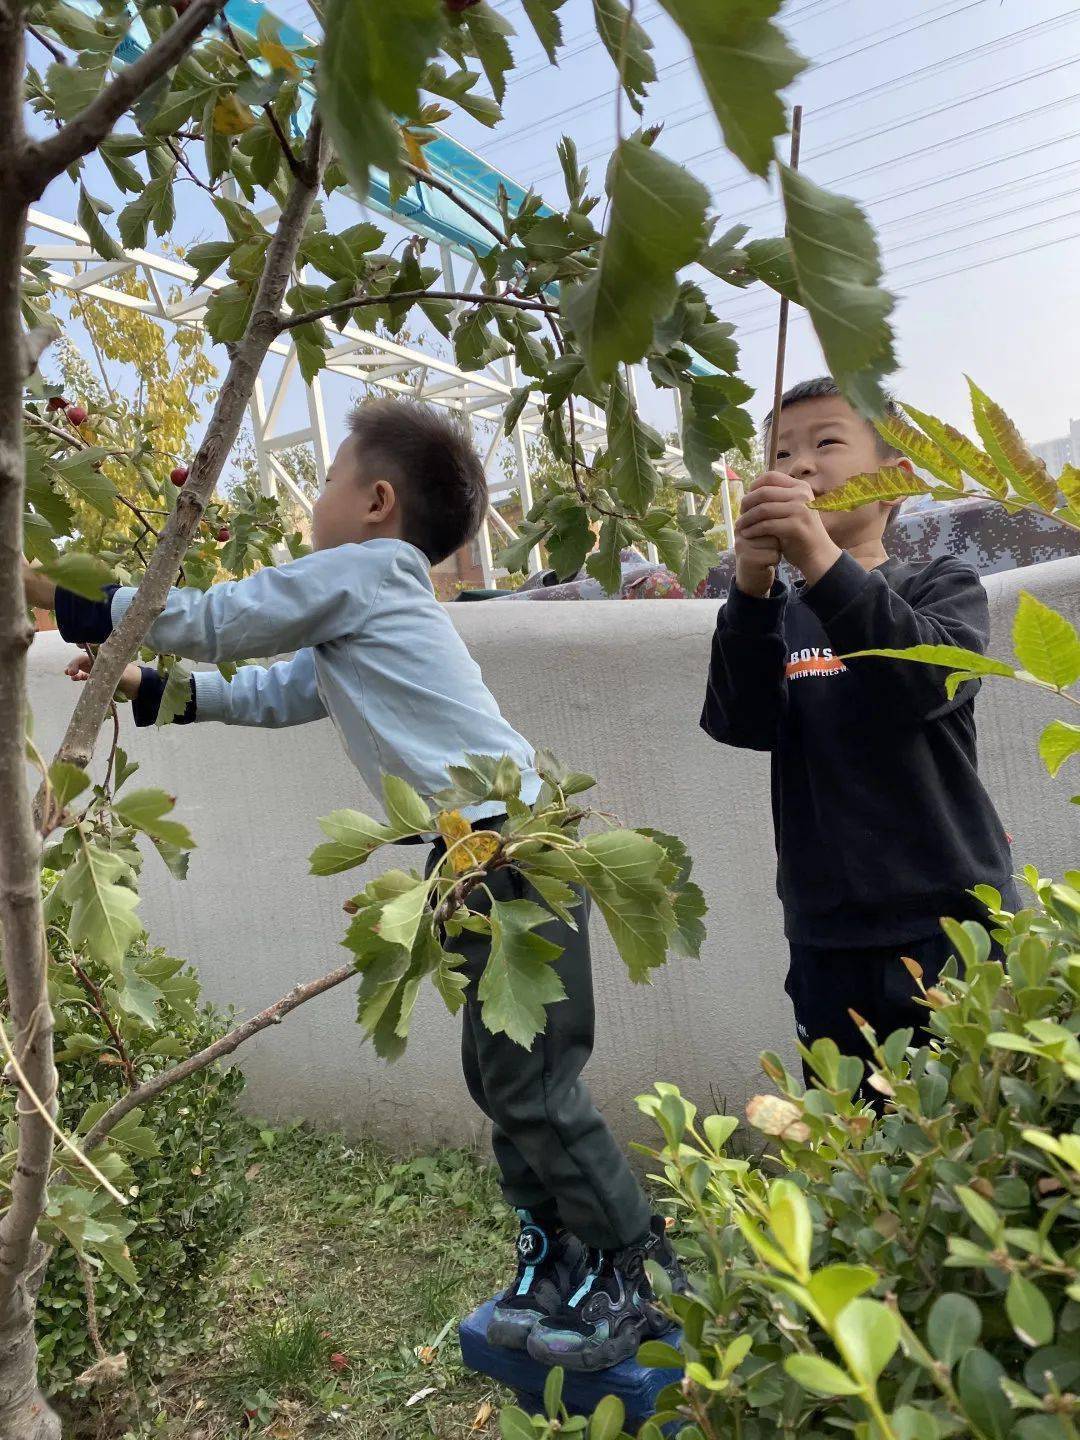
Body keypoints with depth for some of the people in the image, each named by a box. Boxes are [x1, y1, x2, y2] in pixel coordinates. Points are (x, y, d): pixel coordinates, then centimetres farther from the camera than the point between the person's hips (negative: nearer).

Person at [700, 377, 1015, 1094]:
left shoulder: (944, 585, 2)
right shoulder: (777, 617, 7)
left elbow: (926, 679, -20)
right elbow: (743, 724, -11)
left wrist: (822, 559, -32)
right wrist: (753, 587, -25)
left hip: (953, 928, -2)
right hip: (829, 947, 2)